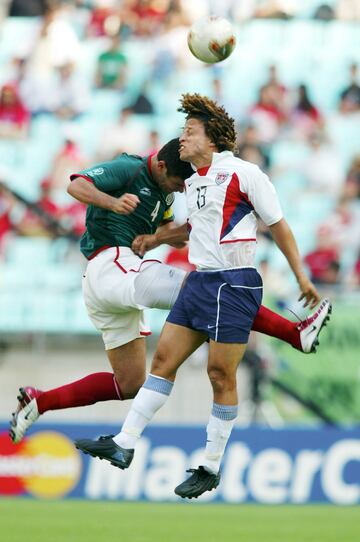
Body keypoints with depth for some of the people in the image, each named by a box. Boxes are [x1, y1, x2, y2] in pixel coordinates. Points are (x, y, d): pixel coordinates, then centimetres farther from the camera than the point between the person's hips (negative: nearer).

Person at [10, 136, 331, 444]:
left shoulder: (163, 191, 20)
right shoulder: (129, 169, -6)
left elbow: (176, 237, 24)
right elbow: (76, 185, -19)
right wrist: (113, 202, -39)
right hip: (112, 265, -10)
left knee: (129, 384, 11)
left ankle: (38, 402, 9)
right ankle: (297, 334, -21)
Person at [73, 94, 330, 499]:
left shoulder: (244, 174, -9)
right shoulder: (192, 182, 13)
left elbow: (278, 225, -4)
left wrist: (301, 277, -4)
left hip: (234, 285, -8)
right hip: (198, 282, 8)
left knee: (221, 376, -3)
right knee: (164, 359, 3)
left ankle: (211, 468, 4)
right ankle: (124, 445, 2)